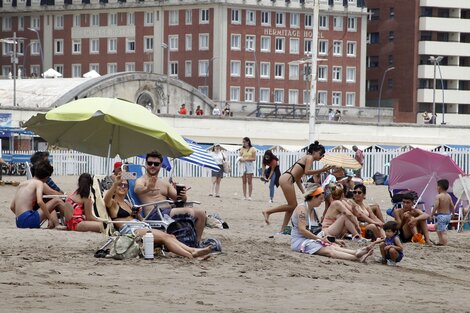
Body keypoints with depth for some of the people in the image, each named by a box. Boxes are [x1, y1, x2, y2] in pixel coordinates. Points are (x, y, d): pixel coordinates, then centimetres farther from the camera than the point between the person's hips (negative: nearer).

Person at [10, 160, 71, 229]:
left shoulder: (22, 183, 19)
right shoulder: (39, 183, -2)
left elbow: (12, 207, 19)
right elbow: (39, 201, -21)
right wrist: (50, 218, -14)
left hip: (19, 223, 8)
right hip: (29, 220, -8)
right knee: (57, 201, 2)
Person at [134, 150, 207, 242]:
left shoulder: (165, 184, 27)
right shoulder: (142, 180, 4)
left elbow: (177, 198, 18)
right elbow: (137, 189, -21)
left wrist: (183, 196, -9)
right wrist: (147, 189, -46)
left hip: (169, 211, 8)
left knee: (200, 212, -6)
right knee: (188, 211, -27)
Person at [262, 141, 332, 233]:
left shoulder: (306, 158, 26)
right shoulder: (310, 157, -1)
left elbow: (298, 177, 25)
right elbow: (307, 171, -18)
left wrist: (303, 191, 20)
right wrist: (321, 170, -19)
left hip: (285, 179, 10)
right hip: (287, 179, -10)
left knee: (293, 205, 12)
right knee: (292, 205, -7)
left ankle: (283, 229, 12)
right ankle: (267, 212, -3)